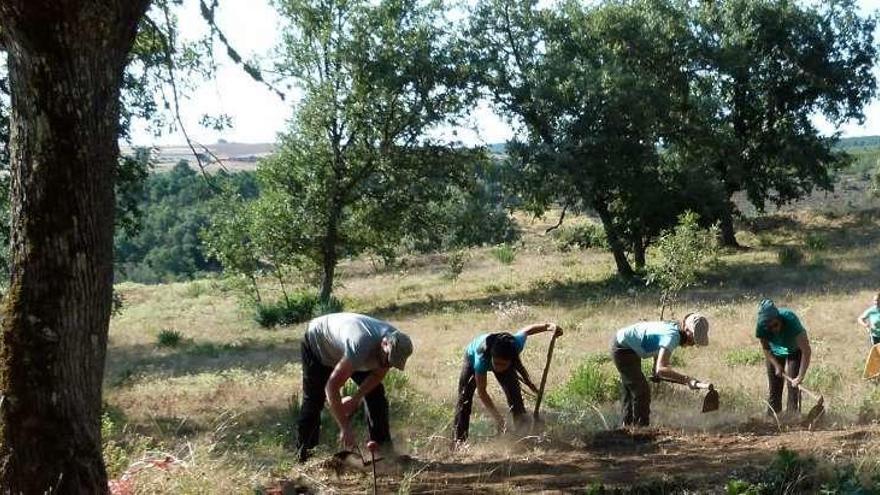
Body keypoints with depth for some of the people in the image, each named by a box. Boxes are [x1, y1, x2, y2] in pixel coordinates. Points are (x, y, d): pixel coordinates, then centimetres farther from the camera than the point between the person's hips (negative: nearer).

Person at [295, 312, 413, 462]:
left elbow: (378, 374, -8)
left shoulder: (396, 342, -27)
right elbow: (332, 387, -47)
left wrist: (356, 399, -20)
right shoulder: (360, 345, -48)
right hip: (317, 342, -6)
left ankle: (383, 447, 5)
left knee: (376, 393, -2)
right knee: (313, 400, -7)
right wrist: (345, 428, -47)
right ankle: (303, 453, 5)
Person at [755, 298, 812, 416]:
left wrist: (800, 376, -43)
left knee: (793, 387, -14)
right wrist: (776, 365, -19)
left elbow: (806, 350, -39)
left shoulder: (790, 320, -40)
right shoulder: (761, 326, -31)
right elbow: (765, 349, -10)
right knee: (774, 389, 1)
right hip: (775, 352, 3)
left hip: (794, 351, -3)